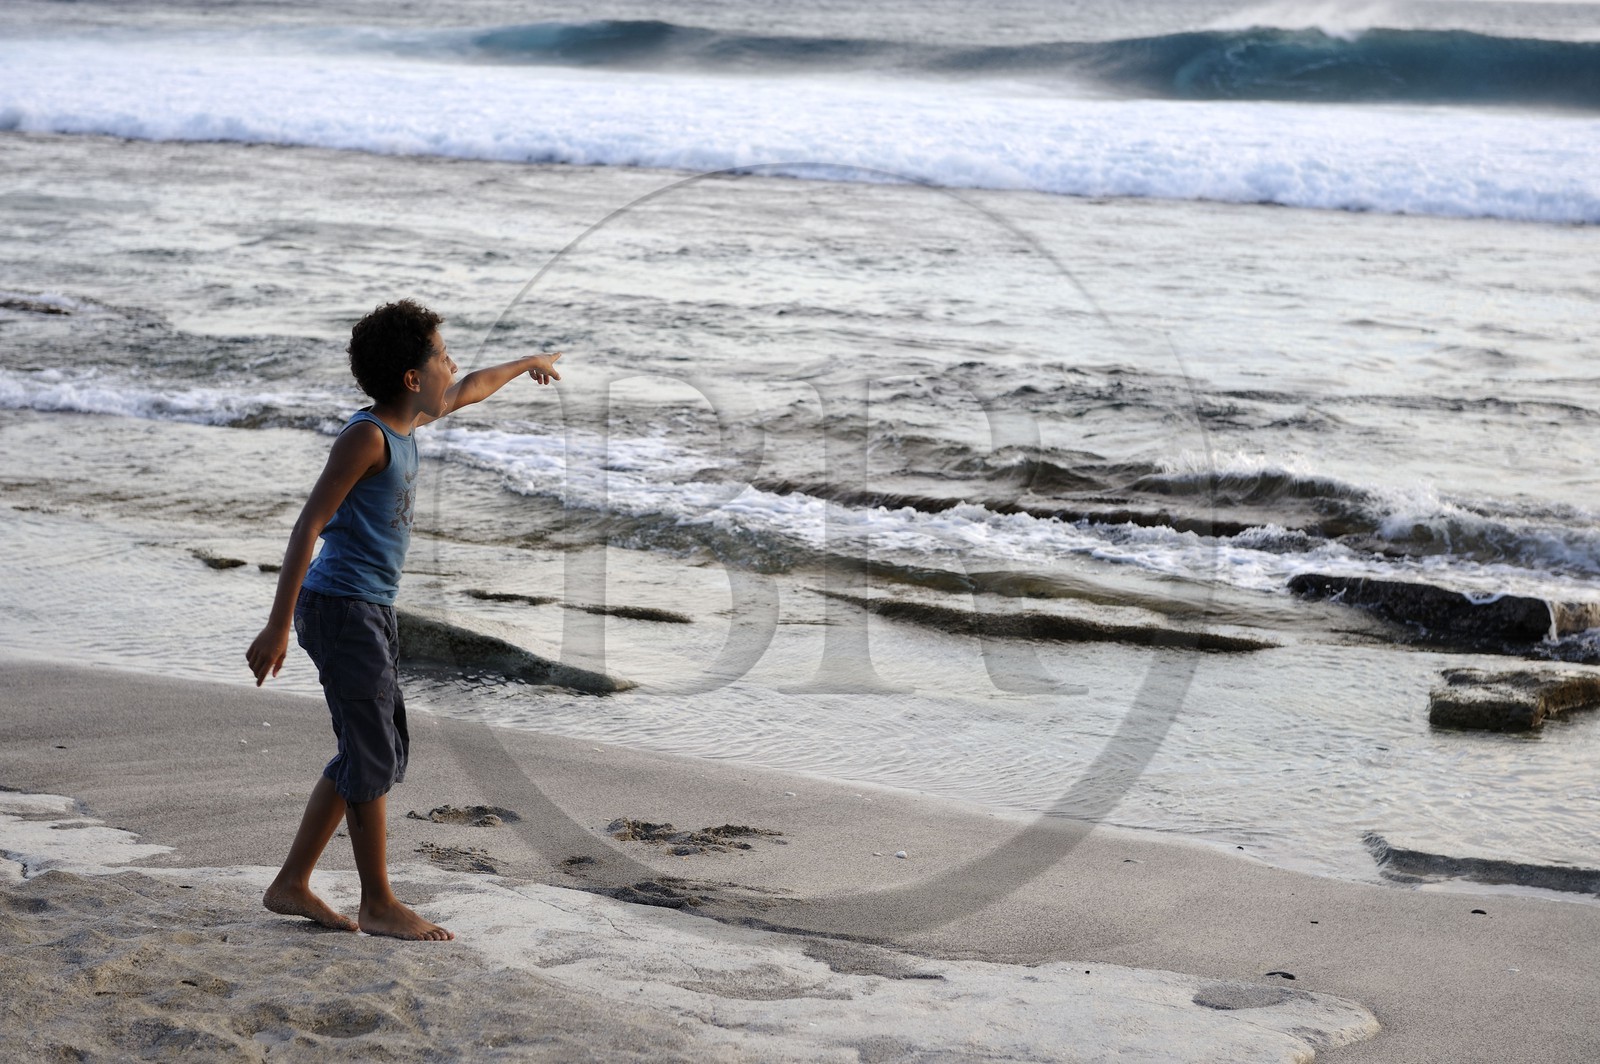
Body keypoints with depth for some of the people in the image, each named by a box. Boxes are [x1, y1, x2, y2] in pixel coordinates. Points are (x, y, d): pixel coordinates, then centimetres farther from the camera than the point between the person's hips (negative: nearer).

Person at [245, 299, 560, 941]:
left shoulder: (403, 423, 11)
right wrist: (278, 627, -23)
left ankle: (291, 885, 17)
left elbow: (468, 392, 33)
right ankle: (379, 904, 5)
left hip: (368, 612, 10)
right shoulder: (366, 436, -15)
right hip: (343, 606, -10)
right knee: (373, 757, -5)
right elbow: (308, 527, -19)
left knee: (379, 754, 13)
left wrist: (527, 364, 50)